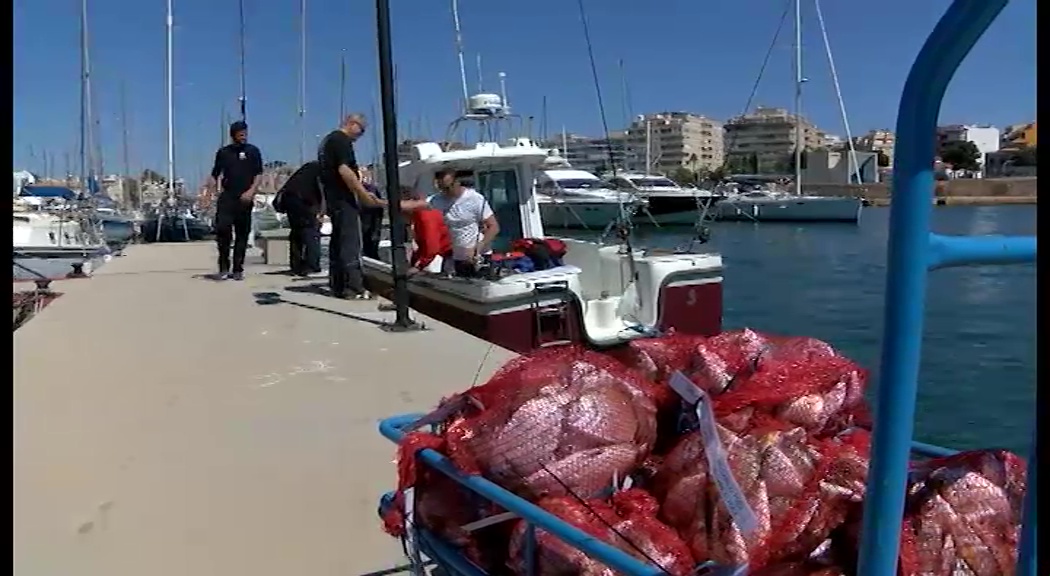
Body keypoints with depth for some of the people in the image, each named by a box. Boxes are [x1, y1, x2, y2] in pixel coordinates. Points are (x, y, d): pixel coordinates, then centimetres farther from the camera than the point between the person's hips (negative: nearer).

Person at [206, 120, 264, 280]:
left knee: (242, 234, 2)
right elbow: (215, 175, 13)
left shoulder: (253, 151, 5)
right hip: (227, 197, 1)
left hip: (244, 199, 0)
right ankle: (224, 268, 1)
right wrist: (209, 193, 1)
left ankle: (238, 269, 11)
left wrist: (251, 191, -13)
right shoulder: (223, 152, 10)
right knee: (222, 229, -11)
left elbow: (258, 174, 1)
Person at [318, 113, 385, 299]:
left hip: (332, 198, 10)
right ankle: (353, 288, -13)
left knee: (337, 241, 12)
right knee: (351, 243, -11)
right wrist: (364, 194, -21)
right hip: (344, 199, -10)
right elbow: (344, 170, -23)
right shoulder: (342, 140, -11)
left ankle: (337, 286, 15)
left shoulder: (328, 140, 20)